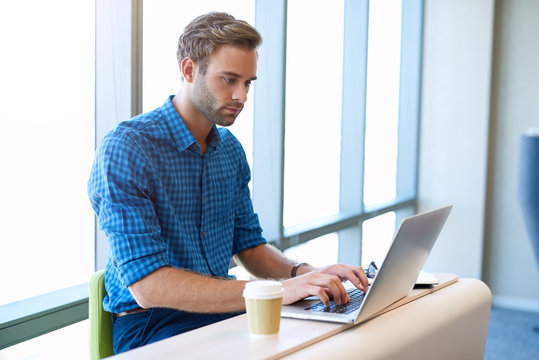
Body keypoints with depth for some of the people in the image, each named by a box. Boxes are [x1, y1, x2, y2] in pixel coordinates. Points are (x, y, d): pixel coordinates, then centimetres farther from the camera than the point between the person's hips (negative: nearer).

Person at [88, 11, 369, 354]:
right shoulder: (124, 149, -15)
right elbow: (147, 286, -24)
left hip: (222, 307, 7)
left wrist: (304, 273, -5)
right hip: (148, 324, -6)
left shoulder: (230, 149, 9)